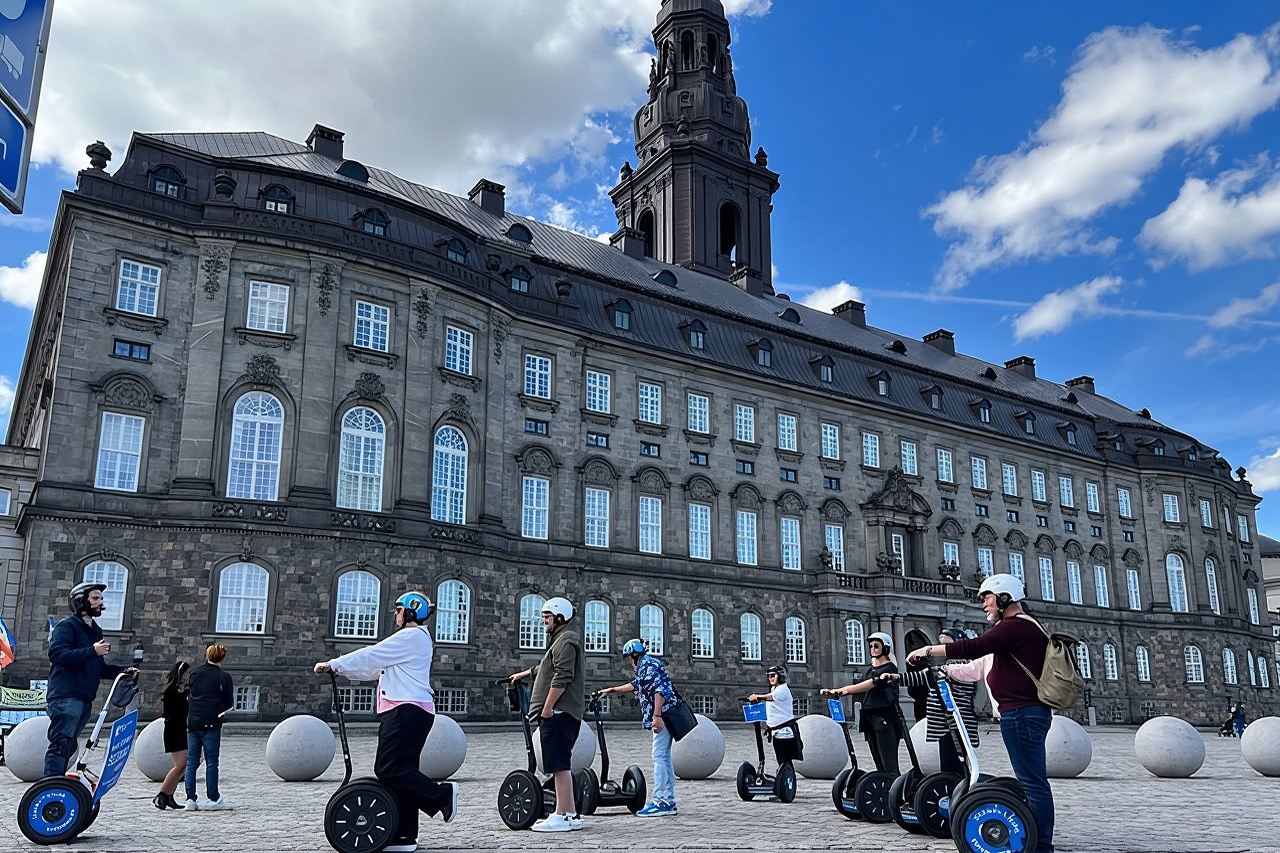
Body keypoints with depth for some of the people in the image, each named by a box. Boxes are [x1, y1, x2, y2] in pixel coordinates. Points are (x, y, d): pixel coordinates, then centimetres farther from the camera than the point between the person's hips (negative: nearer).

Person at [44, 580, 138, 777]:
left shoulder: (95, 631, 23)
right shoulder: (67, 625, -3)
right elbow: (57, 654, -19)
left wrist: (124, 671, 11)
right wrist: (92, 651, -22)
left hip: (84, 698, 9)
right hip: (65, 696, -9)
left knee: (68, 746, 12)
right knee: (61, 743, -16)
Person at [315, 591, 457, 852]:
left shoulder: (411, 636, -7)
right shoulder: (414, 638, 26)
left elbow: (370, 657, -9)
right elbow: (377, 665, 25)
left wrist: (334, 665, -2)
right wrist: (340, 669, 20)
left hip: (407, 711, -10)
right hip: (405, 711, 10)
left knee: (388, 769, -15)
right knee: (401, 771, 7)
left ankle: (443, 794, -11)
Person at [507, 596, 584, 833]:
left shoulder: (565, 641, -10)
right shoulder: (561, 639, 23)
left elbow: (562, 678, -21)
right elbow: (546, 669, 40)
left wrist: (547, 707, -20)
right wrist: (523, 674, 50)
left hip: (558, 712, -11)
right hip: (562, 713, 11)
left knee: (559, 765, -10)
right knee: (561, 765, 12)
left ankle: (562, 816, -9)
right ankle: (570, 814, 15)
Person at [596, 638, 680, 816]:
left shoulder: (648, 664, -7)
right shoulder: (644, 667, 23)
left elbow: (660, 689, -19)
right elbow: (634, 685, 40)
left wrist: (657, 715, -24)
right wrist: (611, 690, 47)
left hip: (663, 715, -10)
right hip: (665, 716, 10)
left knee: (659, 757, -11)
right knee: (664, 757, 10)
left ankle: (660, 803, -13)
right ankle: (669, 802, 12)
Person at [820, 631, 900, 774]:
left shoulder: (890, 668, -3)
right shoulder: (870, 670, 21)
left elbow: (870, 684, -17)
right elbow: (858, 686, 11)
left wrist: (843, 690, -25)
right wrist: (833, 691, -5)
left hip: (885, 720, -7)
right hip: (869, 718, 7)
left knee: (889, 765, -13)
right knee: (880, 765, 6)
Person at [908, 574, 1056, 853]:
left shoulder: (1015, 626, -14)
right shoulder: (1027, 626, 21)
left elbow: (973, 648, -20)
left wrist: (929, 650, -13)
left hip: (1021, 713, -11)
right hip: (1030, 711, 11)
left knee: (1033, 782, -8)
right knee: (1033, 780, 13)